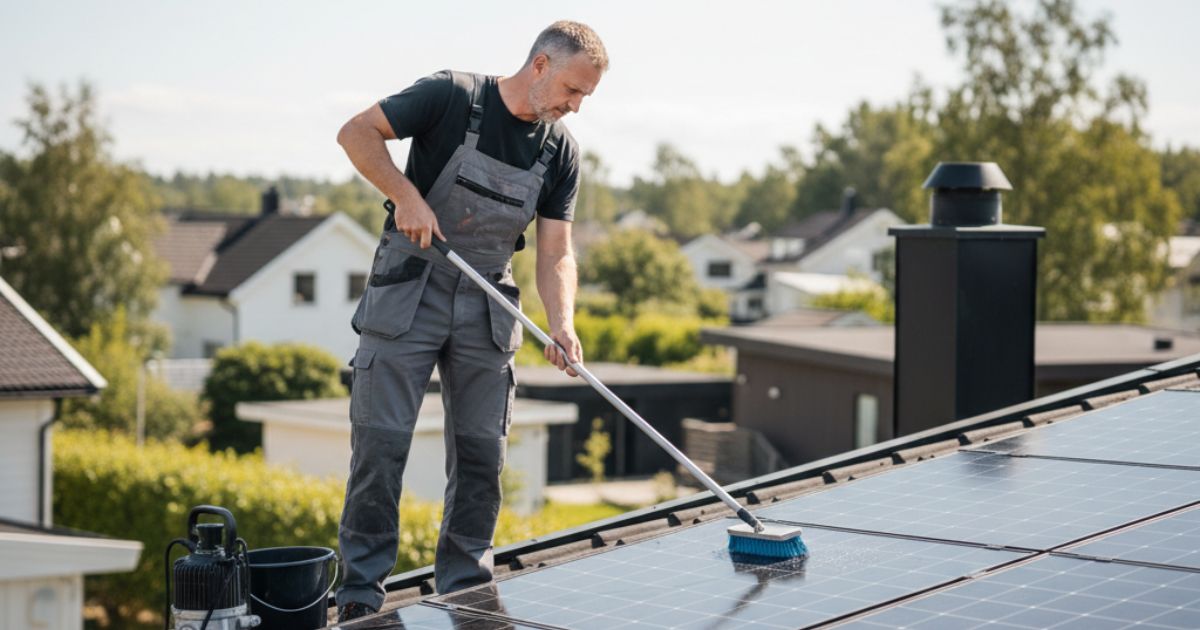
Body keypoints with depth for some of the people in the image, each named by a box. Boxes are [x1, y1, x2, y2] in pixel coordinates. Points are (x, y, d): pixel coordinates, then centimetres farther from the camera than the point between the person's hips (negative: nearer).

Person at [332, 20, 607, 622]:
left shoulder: (560, 150, 2)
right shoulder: (453, 96, -11)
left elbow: (555, 250, 1)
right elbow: (357, 132, -10)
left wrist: (561, 322, -15)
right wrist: (406, 195, -22)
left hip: (487, 304, 5)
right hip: (408, 291, -4)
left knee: (481, 449, 5)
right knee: (381, 439, -5)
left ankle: (465, 589, 17)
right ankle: (360, 593, 4)